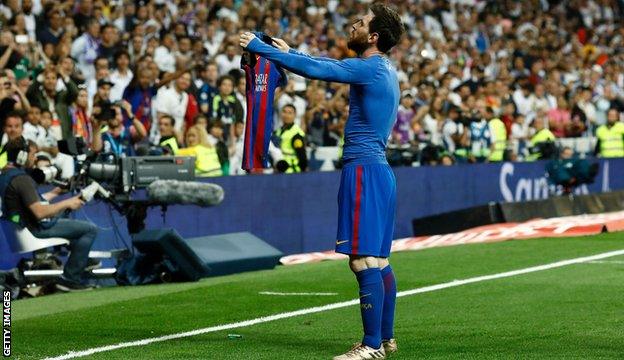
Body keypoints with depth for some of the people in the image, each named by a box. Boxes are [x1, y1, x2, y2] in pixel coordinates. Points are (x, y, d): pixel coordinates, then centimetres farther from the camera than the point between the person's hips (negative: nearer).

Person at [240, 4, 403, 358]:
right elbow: (331, 65, 28)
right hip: (379, 169, 10)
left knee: (365, 261, -9)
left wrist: (261, 48, -12)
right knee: (378, 261, 14)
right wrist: (291, 53, 34)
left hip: (364, 170, -10)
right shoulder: (385, 71, 16)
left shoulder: (370, 68, -13)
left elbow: (316, 69, -18)